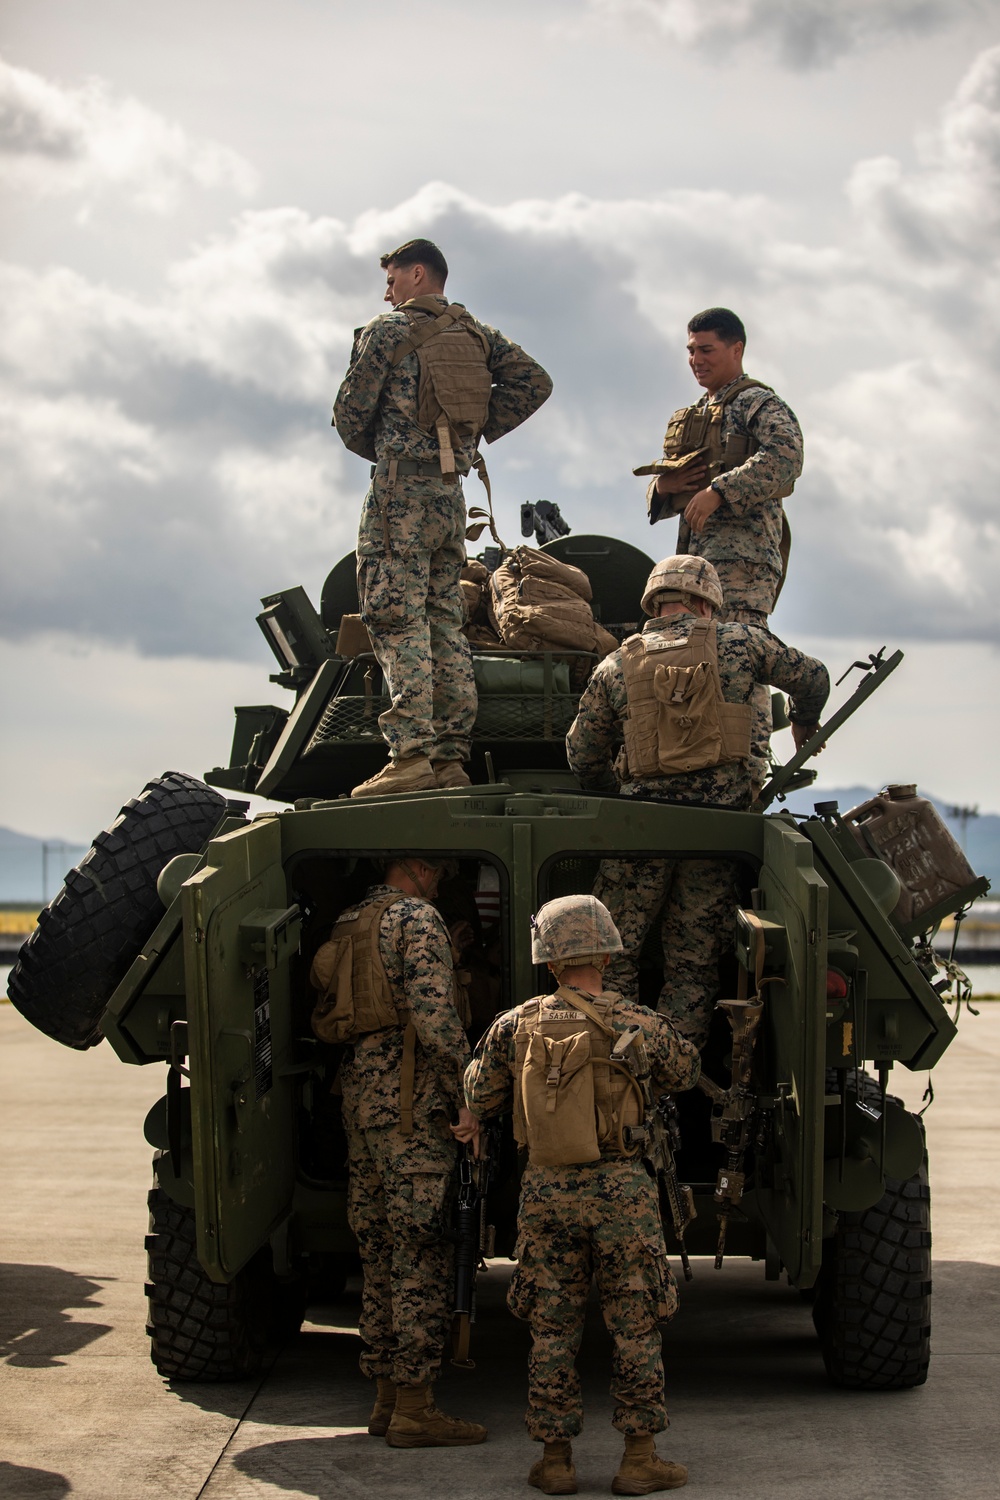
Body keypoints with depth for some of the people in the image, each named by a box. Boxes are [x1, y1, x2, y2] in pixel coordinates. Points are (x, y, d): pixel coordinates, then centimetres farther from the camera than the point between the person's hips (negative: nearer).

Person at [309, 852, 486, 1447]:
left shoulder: (349, 926, 18)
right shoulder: (417, 918, -8)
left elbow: (324, 1022, 22)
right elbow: (433, 1012, -20)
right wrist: (468, 1096, -19)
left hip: (361, 1101, 9)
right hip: (411, 1103, -9)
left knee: (381, 1253, 12)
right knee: (421, 1253, -6)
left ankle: (387, 1397, 17)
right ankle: (413, 1408, -6)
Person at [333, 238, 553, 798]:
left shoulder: (388, 330, -2)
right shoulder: (476, 332, 16)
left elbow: (351, 412, -4)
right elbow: (535, 381, 10)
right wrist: (478, 433, 13)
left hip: (401, 485, -7)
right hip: (453, 488, 7)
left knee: (397, 619, -11)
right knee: (446, 621, 8)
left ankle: (411, 754, -22)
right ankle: (451, 756, 3)